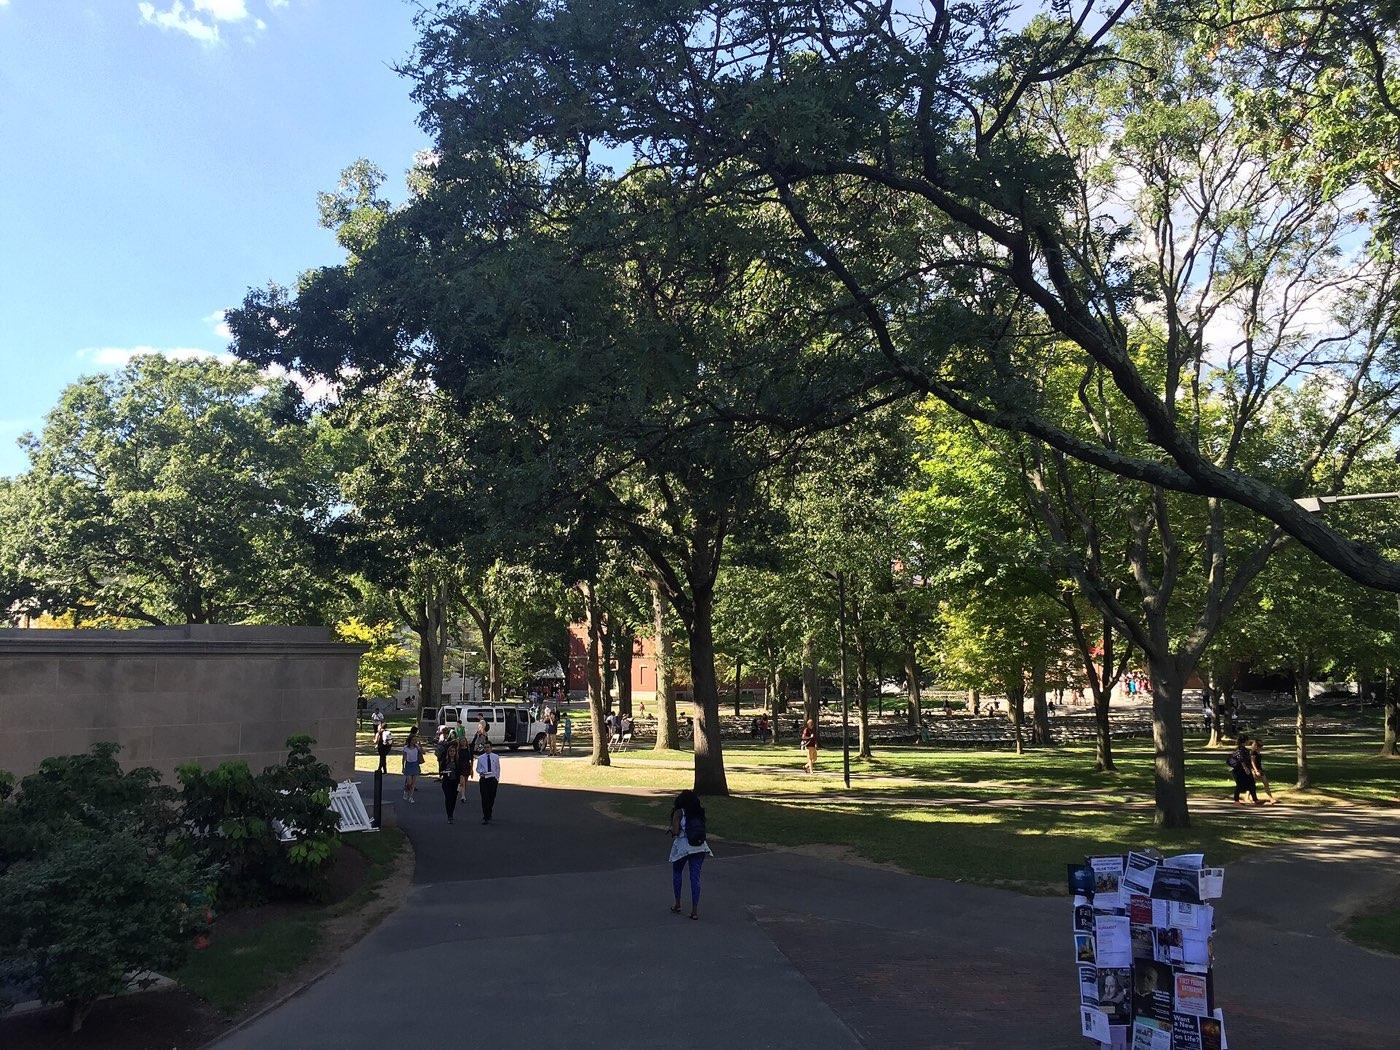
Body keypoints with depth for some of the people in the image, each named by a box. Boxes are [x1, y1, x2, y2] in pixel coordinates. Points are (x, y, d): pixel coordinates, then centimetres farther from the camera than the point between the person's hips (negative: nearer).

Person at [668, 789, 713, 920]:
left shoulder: (679, 813, -7)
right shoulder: (700, 812, 6)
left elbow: (675, 831, -14)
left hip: (682, 848, -3)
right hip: (699, 847, 3)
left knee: (677, 873, 20)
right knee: (695, 877, 5)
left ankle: (677, 904, 22)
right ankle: (695, 910, 2)